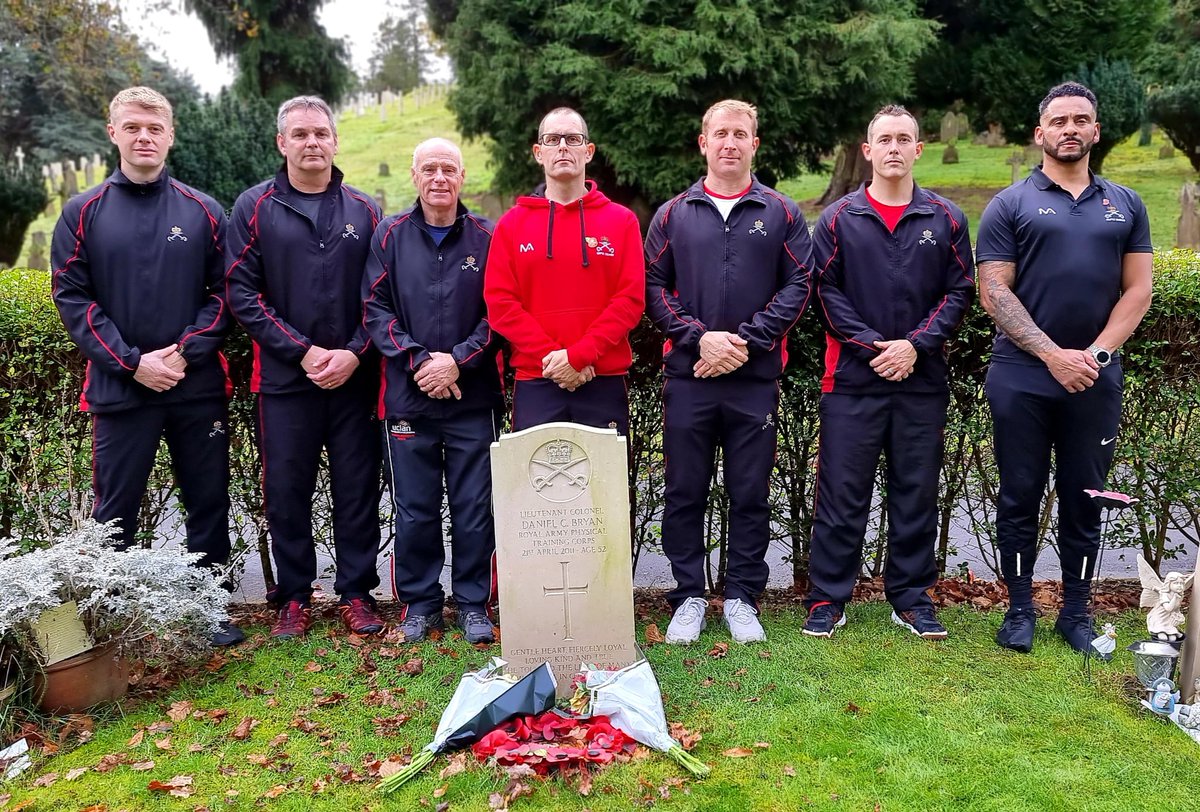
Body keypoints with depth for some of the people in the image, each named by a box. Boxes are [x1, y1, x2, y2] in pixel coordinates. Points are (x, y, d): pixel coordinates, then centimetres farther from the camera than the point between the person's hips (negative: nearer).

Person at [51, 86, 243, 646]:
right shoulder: (83, 213, 3)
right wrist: (132, 363, -12)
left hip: (198, 387, 1)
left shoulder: (203, 212, 5)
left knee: (209, 504, 9)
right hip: (119, 388, -1)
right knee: (114, 513, 7)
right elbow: (72, 298, -2)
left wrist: (186, 353, -12)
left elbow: (223, 292, 2)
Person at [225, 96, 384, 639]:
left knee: (358, 487, 6)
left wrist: (354, 353, -9)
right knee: (287, 491, 6)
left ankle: (356, 592, 20)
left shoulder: (364, 211, 8)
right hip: (285, 377, -1)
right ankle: (294, 597, 21)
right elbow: (241, 292, -4)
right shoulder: (255, 207, 3)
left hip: (354, 377, 1)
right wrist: (303, 351, -11)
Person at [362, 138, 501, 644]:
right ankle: (419, 603, 24)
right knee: (414, 508, 8)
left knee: (474, 507, 5)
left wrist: (457, 360, -12)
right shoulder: (391, 236, 6)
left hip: (473, 398, 0)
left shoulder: (486, 238, 3)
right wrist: (419, 360, -12)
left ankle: (473, 603, 20)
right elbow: (376, 309, 1)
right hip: (409, 397, 1)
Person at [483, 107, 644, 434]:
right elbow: (500, 302, 0)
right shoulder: (512, 223, 8)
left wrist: (578, 356, -13)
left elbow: (631, 300, -3)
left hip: (603, 382, 0)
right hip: (535, 383, 1)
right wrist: (551, 357, -11)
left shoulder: (622, 221, 6)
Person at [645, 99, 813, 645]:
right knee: (685, 491, 6)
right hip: (687, 375, 1)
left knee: (750, 493, 7)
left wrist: (746, 342, -10)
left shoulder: (781, 213, 8)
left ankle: (742, 597, 20)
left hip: (756, 379, 0)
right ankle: (689, 596, 19)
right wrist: (700, 337, -11)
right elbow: (653, 287, 3)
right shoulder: (673, 214, 9)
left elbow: (797, 285, 0)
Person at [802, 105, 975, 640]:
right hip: (853, 378, -2)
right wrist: (870, 344, -11)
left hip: (922, 379, 2)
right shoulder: (839, 219, 4)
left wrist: (915, 344, -10)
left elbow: (959, 293, 4)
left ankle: (911, 597, 23)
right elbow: (826, 291, -1)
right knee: (842, 491, 1)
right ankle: (827, 598, 12)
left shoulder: (946, 220, 8)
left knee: (917, 491, 9)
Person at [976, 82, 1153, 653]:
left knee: (1084, 499, 10)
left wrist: (1095, 354, -8)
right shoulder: (1010, 206, 2)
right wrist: (1053, 354, -13)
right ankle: (1020, 610, 17)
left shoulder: (1125, 205, 11)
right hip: (1022, 378, -2)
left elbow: (1138, 290, 6)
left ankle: (1076, 612, 22)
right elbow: (994, 292, -6)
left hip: (1096, 383, 3)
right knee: (1020, 498, 5)